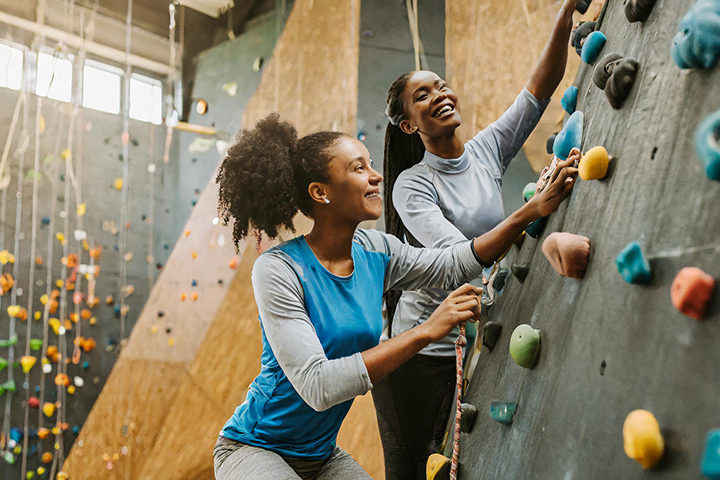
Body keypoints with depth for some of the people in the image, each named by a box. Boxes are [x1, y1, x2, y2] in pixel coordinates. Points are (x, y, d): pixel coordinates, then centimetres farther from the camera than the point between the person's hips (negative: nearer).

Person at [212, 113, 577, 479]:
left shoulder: (375, 252, -3)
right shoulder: (279, 270, -22)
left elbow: (453, 266, 6)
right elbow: (316, 387, -30)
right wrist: (424, 333, -33)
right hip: (254, 449, -6)